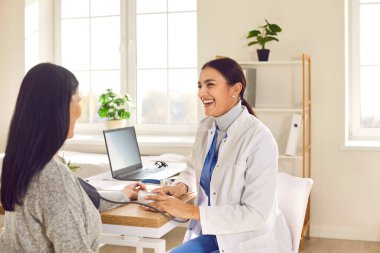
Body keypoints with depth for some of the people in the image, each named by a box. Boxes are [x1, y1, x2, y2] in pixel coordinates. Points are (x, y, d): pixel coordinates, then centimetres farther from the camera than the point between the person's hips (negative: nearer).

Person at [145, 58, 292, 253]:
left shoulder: (259, 139, -20)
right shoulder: (205, 127, 1)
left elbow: (256, 215, -22)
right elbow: (193, 169, 21)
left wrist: (190, 211, -23)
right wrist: (181, 187, -2)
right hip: (213, 235, 6)